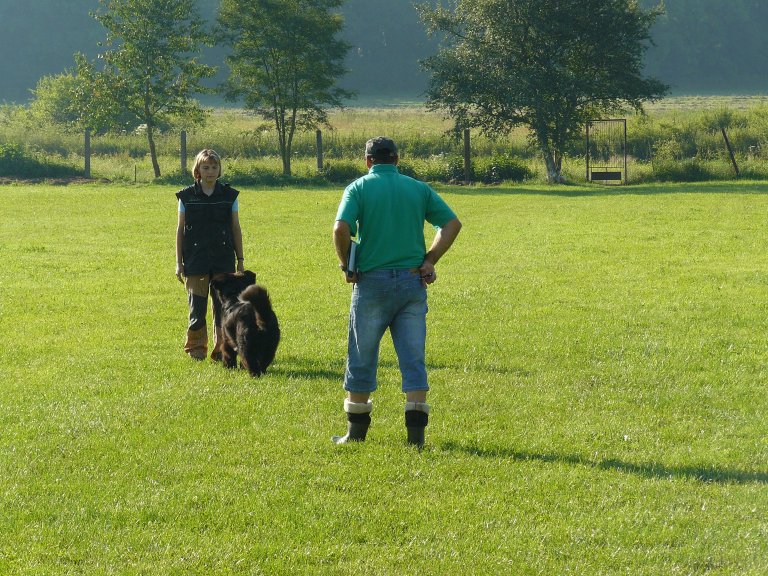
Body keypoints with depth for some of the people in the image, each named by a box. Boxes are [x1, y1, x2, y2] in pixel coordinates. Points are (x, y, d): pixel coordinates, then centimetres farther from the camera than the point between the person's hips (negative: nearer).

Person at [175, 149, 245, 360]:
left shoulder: (229, 195, 5)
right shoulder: (187, 196, 2)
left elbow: (236, 228, 8)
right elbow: (180, 229, 5)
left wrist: (240, 259, 7)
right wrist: (179, 262, 3)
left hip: (223, 259, 1)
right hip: (196, 261, -1)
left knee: (222, 305, 0)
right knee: (197, 306, -1)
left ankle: (221, 348, 8)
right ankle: (196, 348, 11)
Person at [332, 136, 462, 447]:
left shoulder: (359, 188, -1)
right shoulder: (418, 188, 8)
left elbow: (341, 229, -15)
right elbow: (452, 224, 2)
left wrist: (346, 265, -2)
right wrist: (430, 259, 3)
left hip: (372, 281, -2)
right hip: (413, 281, 2)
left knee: (362, 356, 8)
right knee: (413, 357, 4)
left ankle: (356, 430, 15)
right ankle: (416, 430, -1)